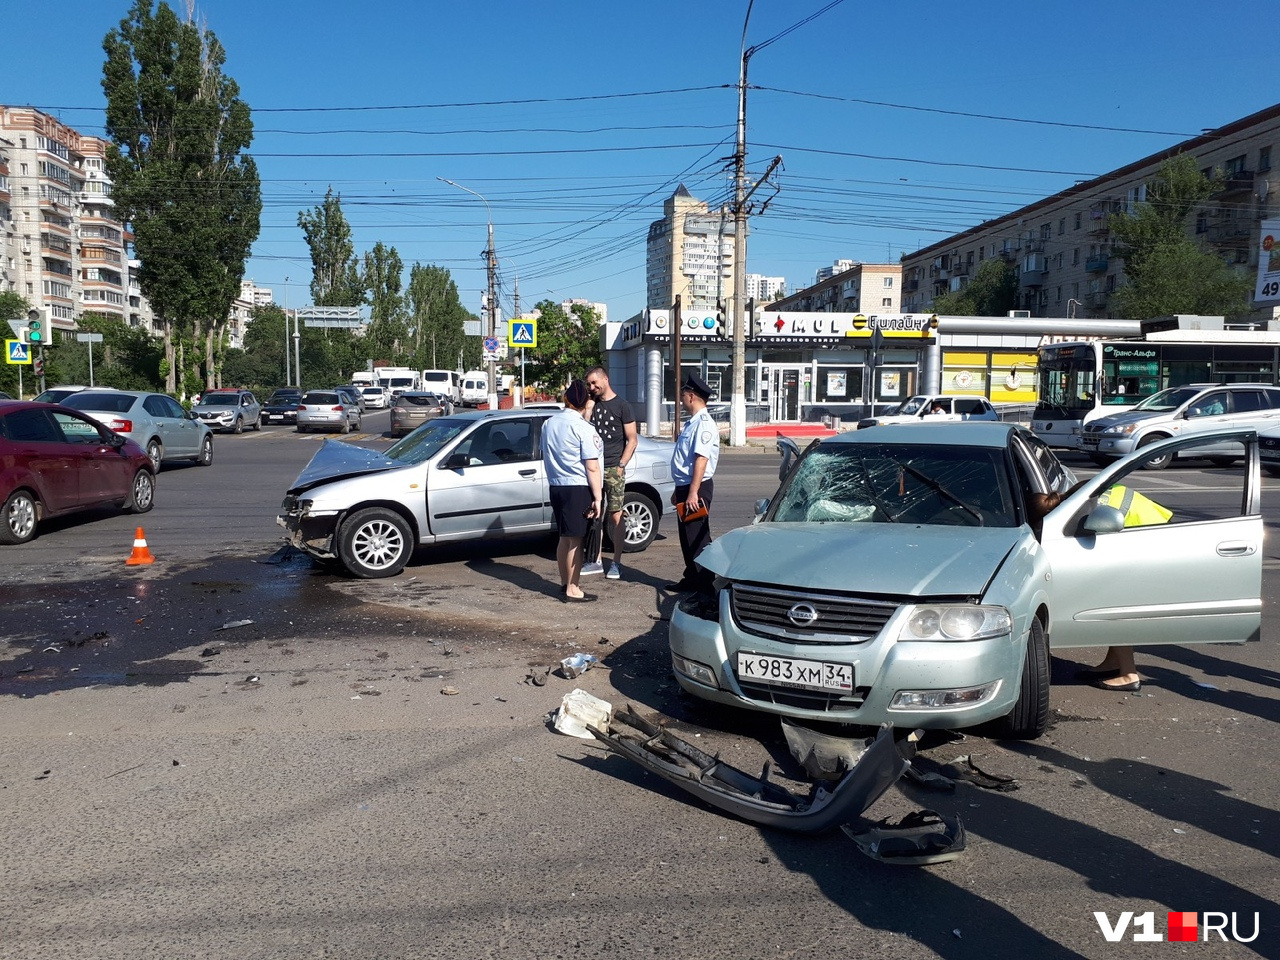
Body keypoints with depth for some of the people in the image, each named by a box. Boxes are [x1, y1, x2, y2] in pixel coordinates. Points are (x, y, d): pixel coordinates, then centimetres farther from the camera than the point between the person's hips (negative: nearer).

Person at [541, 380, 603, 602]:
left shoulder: (548, 424, 7)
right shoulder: (583, 428, -13)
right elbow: (592, 468, -15)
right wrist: (597, 497, -13)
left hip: (556, 486, 7)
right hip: (579, 488, -7)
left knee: (564, 538, 16)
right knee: (576, 541, 0)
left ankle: (565, 584, 25)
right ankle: (572, 590, 5)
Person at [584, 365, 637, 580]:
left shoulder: (622, 406, -1)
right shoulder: (592, 403, 14)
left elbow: (632, 440, -3)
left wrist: (621, 465, -11)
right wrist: (589, 404, -1)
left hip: (613, 468, -5)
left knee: (615, 516, -3)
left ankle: (616, 563, 5)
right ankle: (596, 561, 13)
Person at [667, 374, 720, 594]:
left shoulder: (704, 424, -16)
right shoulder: (692, 423, 15)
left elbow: (701, 459, -24)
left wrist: (693, 493, -28)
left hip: (696, 489, -10)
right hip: (685, 486, 10)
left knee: (697, 537, -4)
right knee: (686, 536, 16)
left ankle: (705, 585, 3)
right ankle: (691, 579, 28)